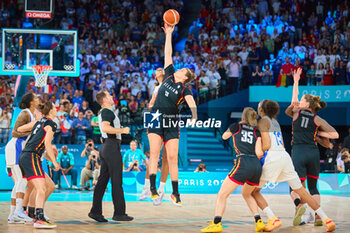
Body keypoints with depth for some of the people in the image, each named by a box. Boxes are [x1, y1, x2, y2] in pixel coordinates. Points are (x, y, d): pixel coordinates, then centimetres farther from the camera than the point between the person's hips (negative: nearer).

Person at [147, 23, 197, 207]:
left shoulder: (184, 89, 0)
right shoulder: (169, 76, 12)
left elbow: (191, 102, -19)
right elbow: (168, 54, 13)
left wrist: (194, 114, -39)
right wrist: (168, 34, 12)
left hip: (172, 123, -2)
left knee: (172, 157, -4)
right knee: (154, 153, -10)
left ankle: (175, 194, 3)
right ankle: (152, 188, -16)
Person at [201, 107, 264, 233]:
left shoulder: (236, 126, 13)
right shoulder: (257, 131, 15)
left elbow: (224, 136, 33)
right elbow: (259, 153, 4)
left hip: (243, 163, -5)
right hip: (257, 166, 5)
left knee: (222, 195, -2)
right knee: (247, 194, 28)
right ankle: (259, 222, 16)